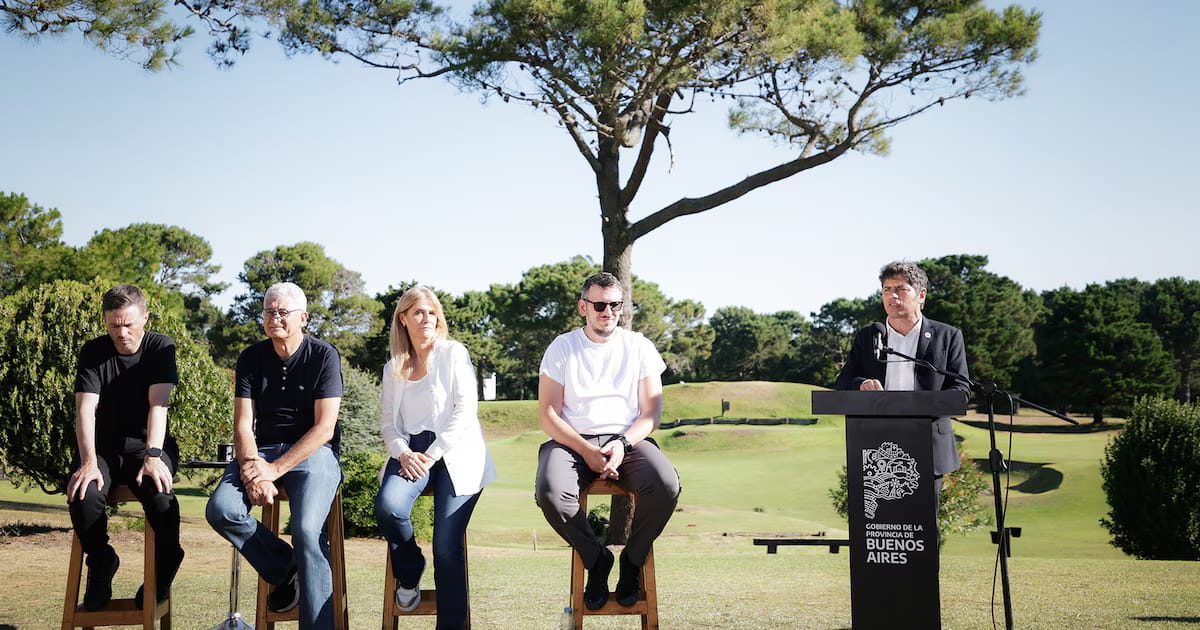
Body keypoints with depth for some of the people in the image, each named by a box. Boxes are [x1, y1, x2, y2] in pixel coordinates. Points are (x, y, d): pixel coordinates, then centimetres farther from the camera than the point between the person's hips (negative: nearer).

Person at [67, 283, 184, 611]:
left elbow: (158, 404, -15)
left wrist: (153, 455, -29)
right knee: (84, 495, -31)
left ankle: (163, 572, -5)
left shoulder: (161, 347, -3)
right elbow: (85, 409, -11)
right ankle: (101, 565, -2)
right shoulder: (93, 352, 0)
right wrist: (88, 461, -26)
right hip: (103, 446, 1)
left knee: (160, 496, -33)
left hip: (147, 445, -1)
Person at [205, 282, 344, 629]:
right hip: (262, 449, 4)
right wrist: (252, 469, -19)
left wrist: (275, 469, -19)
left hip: (313, 453, -4)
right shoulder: (251, 358, 7)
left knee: (306, 529, -28)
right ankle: (285, 567, -4)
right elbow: (243, 425, 1)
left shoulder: (324, 356, -5)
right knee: (221, 510, -23)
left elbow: (324, 428, -10)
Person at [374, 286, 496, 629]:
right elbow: (389, 422, 14)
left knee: (447, 546, -18)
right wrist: (403, 453, -8)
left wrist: (433, 455, -12)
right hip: (411, 451, 3)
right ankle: (409, 572, 2)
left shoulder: (453, 353, 5)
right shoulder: (393, 368, 18)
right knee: (387, 506, -28)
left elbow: (465, 409, -3)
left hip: (455, 451, -3)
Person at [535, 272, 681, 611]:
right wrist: (587, 451, -16)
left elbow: (651, 414, 5)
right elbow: (548, 416, 0)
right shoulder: (562, 348, 6)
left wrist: (623, 445, -16)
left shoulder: (639, 347, 9)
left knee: (666, 486, -32)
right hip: (572, 441, -1)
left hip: (628, 440, 1)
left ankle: (632, 559, -2)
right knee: (551, 494, -34)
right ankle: (596, 558, -4)